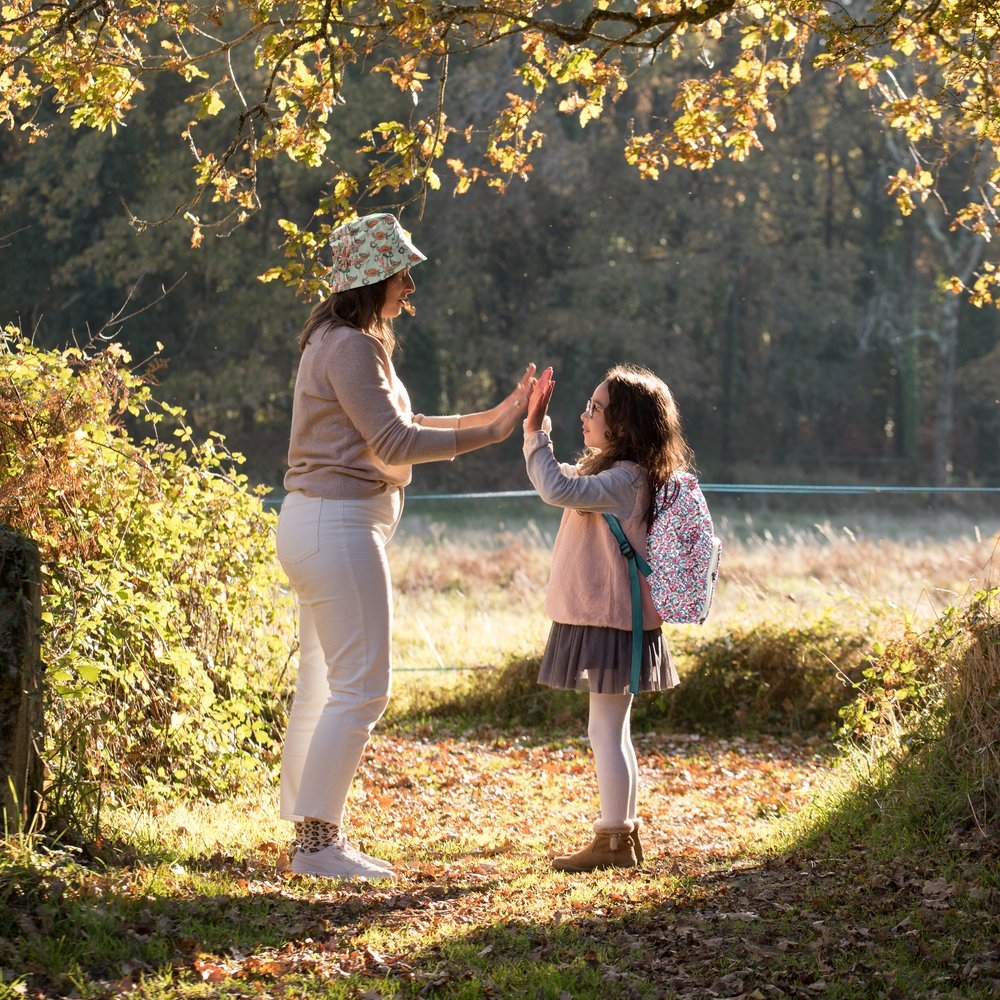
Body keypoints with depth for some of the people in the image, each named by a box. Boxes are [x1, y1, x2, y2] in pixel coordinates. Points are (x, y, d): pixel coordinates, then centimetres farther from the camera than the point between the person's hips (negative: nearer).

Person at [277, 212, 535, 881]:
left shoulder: (347, 342, 17)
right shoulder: (349, 347, -15)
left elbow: (400, 428, 18)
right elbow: (396, 444, -18)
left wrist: (491, 418, 13)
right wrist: (490, 433, -15)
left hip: (323, 525, 11)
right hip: (337, 526, -11)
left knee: (324, 686, 12)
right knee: (360, 687, -8)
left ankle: (313, 835, 18)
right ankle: (319, 843, -6)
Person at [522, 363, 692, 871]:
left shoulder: (625, 478, -17)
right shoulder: (618, 474, 15)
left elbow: (560, 490, -30)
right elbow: (562, 483, 25)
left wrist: (535, 435, -22)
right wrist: (535, 429, 14)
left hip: (611, 620, -10)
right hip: (602, 617, 10)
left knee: (605, 732, -6)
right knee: (612, 731, 16)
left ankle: (613, 841, -2)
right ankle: (623, 833, 23)